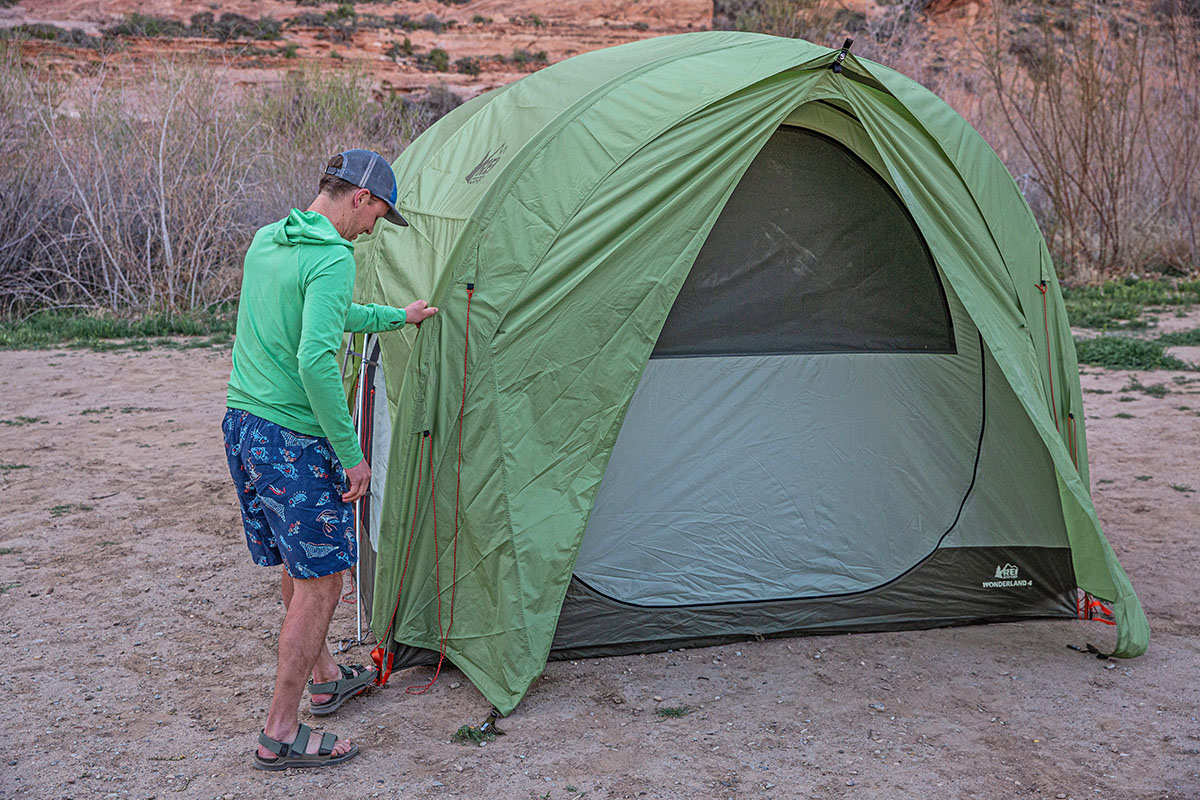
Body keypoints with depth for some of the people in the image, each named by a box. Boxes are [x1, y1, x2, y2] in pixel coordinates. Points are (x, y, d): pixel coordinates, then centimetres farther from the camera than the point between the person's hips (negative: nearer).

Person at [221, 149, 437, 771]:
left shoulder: (266, 241, 12)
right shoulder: (332, 258, -17)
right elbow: (315, 359, -27)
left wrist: (396, 317, 40)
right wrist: (352, 454, -20)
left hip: (241, 423, 9)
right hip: (293, 440, -9)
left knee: (298, 565, 23)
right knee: (318, 584, 1)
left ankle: (324, 678, 40)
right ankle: (281, 735, 8)